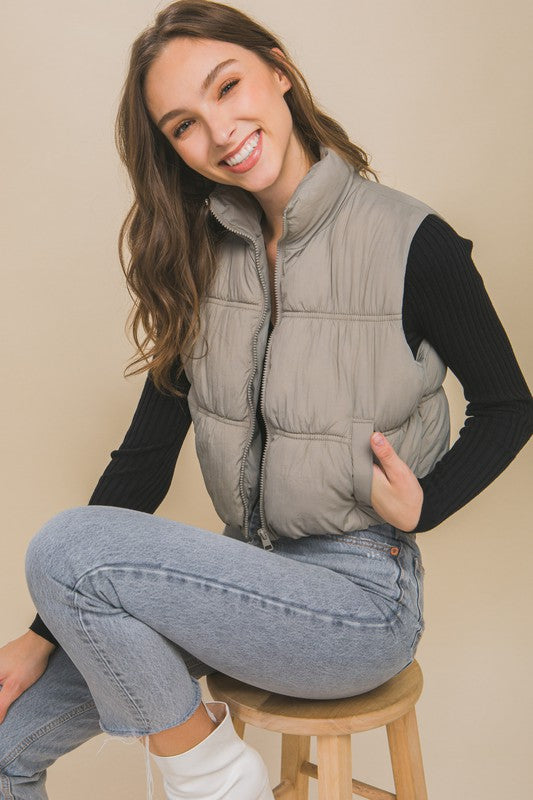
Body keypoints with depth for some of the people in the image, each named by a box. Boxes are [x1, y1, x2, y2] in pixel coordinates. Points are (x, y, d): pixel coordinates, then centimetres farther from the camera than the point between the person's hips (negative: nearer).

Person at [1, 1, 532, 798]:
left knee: (64, 548, -22)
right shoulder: (201, 254, 2)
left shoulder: (412, 246, -13)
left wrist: (420, 507, -16)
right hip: (247, 575, 5)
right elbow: (145, 455, 1)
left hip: (360, 595, -5)